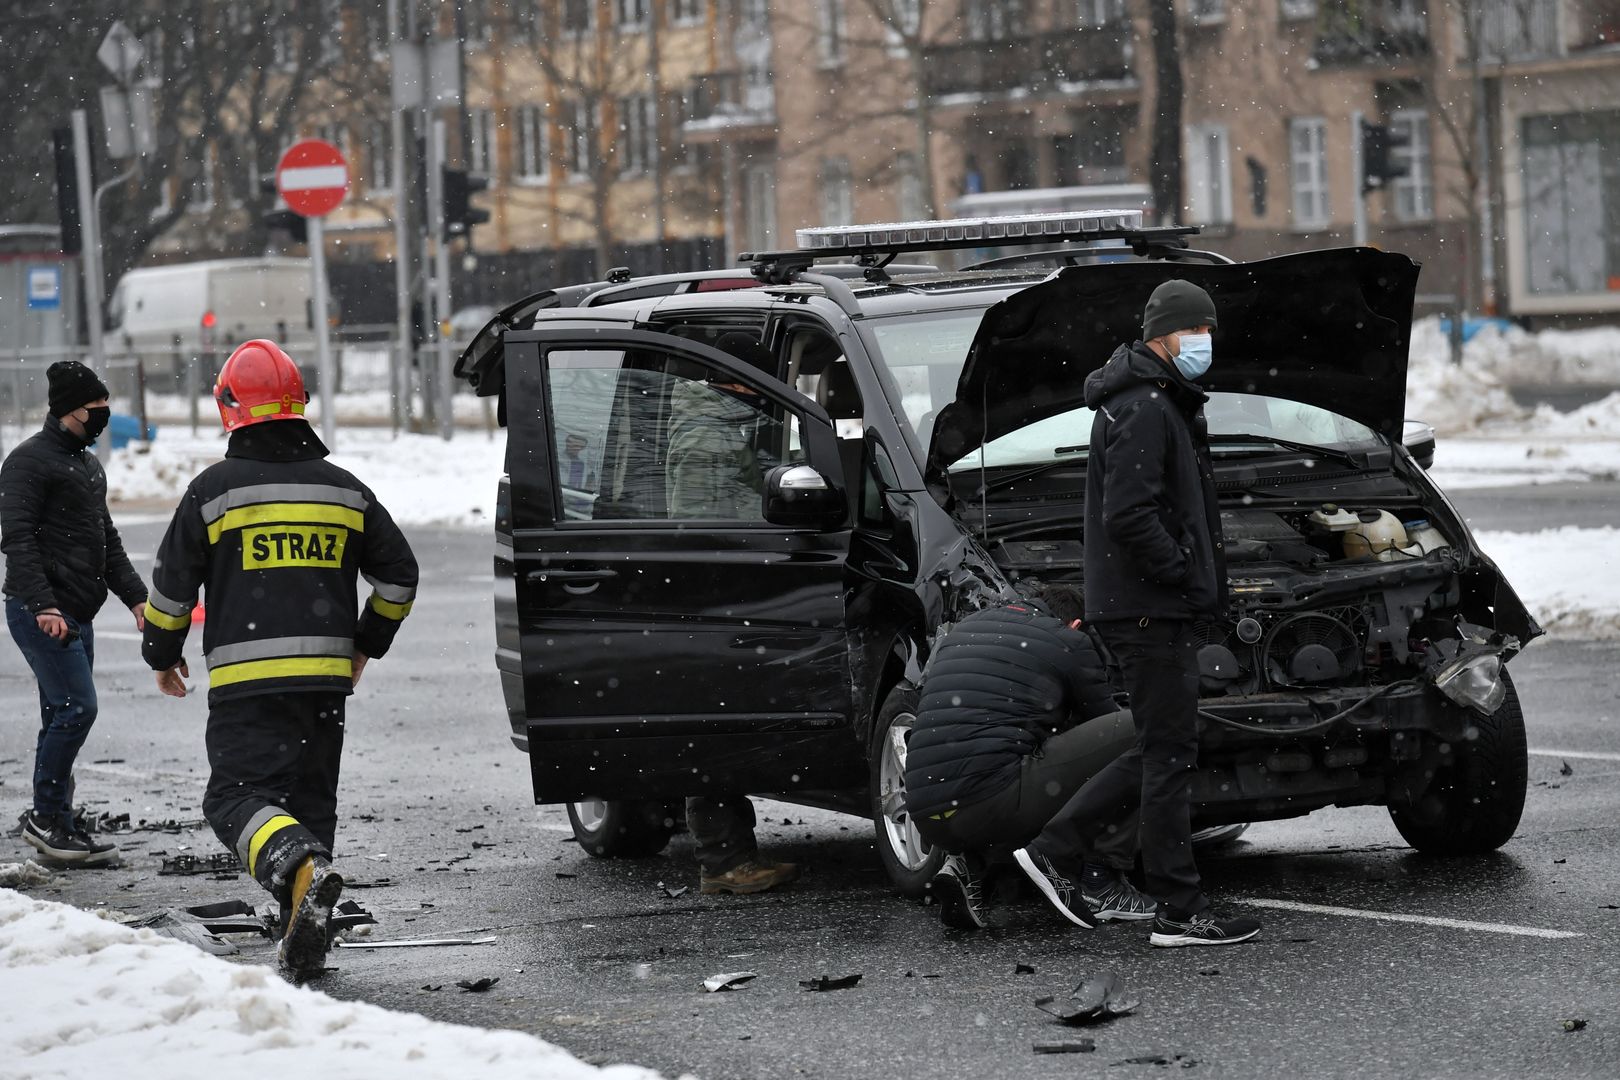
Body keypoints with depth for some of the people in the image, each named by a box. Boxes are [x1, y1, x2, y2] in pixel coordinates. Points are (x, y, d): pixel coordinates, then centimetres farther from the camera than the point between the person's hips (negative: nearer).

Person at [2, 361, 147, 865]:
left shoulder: (89, 465, 20)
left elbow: (107, 541, 27)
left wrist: (136, 597, 17)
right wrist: (43, 605, -25)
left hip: (77, 615, 9)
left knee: (63, 718, 10)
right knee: (76, 707, -13)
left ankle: (55, 822, 15)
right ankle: (47, 818, -5)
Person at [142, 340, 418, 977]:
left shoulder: (213, 490, -2)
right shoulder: (343, 489, 9)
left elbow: (173, 585, 1)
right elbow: (398, 575, 13)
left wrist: (163, 655, 17)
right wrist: (366, 644, 27)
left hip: (246, 680, -4)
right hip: (326, 675, 4)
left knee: (238, 795, -5)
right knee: (311, 798, 13)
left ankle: (302, 867, -33)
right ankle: (304, 939, 12)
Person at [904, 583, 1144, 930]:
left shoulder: (961, 629, 27)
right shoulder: (1068, 641, 10)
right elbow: (1103, 723, 21)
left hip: (927, 819, 7)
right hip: (991, 803, -6)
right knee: (1137, 731, 3)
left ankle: (969, 863, 9)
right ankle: (1100, 879, -4)